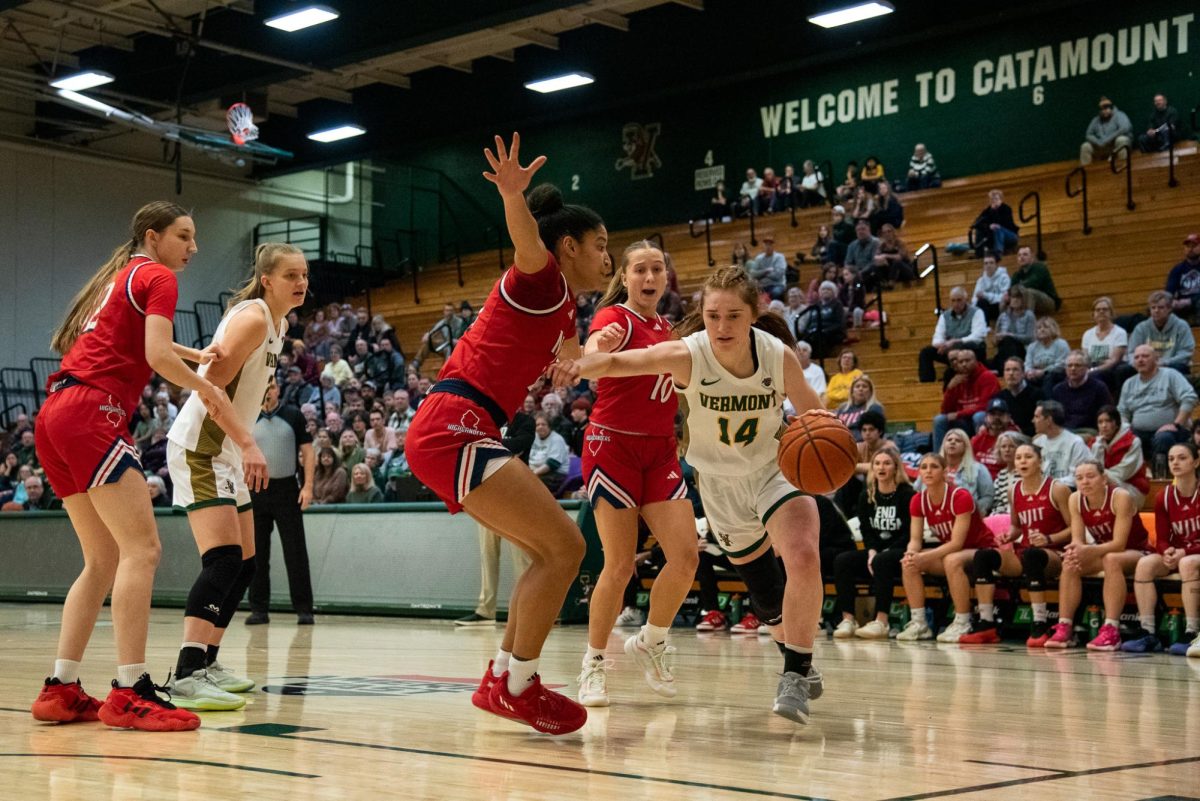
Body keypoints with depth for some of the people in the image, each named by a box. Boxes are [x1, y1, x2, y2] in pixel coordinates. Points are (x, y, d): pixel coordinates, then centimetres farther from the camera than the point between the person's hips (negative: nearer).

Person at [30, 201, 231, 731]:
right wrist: (206, 389, 3)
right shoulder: (157, 277, 0)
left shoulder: (117, 277, 27)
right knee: (142, 548, -14)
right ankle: (129, 692, -20)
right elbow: (158, 357, -12)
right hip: (91, 413, -10)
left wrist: (193, 354, 38)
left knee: (104, 559, 12)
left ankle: (60, 689, 10)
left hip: (56, 415, 10)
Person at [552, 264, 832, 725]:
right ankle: (801, 667, 38)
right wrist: (582, 366, -57)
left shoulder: (779, 357, -21)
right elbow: (618, 362, -35)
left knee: (804, 558, -28)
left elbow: (816, 418, -6)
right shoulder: (687, 354, -24)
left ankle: (795, 674, -12)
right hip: (721, 483, 1)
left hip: (776, 470, -1)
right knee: (766, 595, 9)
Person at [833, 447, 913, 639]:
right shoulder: (866, 497, 10)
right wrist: (872, 551, -12)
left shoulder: (907, 495, -6)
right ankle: (848, 619, -26)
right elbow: (866, 530, 8)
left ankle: (881, 621, -37)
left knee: (882, 562, -37)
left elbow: (910, 533, -10)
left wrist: (882, 553, -19)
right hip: (876, 551, 6)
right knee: (842, 560, -20)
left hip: (900, 552, -5)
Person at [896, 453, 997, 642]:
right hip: (949, 551, 6)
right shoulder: (918, 500, -5)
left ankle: (962, 624, -27)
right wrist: (911, 553, -32)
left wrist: (925, 557, -36)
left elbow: (957, 543, -27)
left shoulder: (960, 497, -24)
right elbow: (915, 539, -8)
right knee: (908, 563, -16)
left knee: (953, 560, -38)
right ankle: (919, 624, -14)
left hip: (981, 549, -6)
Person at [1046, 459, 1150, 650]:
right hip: (1103, 551, 6)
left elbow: (1119, 543, -29)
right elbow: (1077, 540, -11)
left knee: (1112, 559, -37)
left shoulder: (1120, 497, -24)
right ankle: (1064, 629, -22)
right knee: (1070, 563, -21)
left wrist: (1089, 551, -45)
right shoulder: (1076, 500, -8)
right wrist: (1076, 550, -37)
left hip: (1136, 552, -5)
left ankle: (1111, 631, -40)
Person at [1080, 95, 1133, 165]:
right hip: (1102, 148, 4)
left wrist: (1109, 139, -28)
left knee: (1121, 139, -36)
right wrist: (1098, 142, -14)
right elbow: (1089, 135, 6)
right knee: (1085, 146, -15)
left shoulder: (1119, 115, -9)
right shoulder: (1096, 120, 7)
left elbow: (1125, 128, -26)